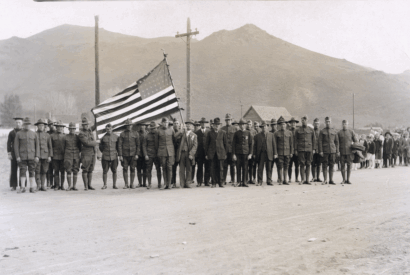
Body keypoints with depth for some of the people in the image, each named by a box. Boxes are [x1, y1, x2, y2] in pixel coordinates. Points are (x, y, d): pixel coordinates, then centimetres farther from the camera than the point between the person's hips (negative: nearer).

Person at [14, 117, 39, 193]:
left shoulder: (34, 134, 9)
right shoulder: (18, 134, 5)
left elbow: (37, 145, 8)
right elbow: (16, 146, 2)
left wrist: (37, 156, 0)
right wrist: (17, 156, -6)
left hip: (32, 157, 1)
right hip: (22, 157, -1)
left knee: (31, 172, 3)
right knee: (22, 172, -3)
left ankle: (32, 188, 7)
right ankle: (22, 188, 3)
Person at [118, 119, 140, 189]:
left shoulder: (136, 134, 8)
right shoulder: (122, 134, 6)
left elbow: (138, 145, 7)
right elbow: (120, 145, 2)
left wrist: (137, 154, -3)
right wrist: (120, 155, -5)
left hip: (133, 155, 0)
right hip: (124, 155, 0)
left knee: (132, 169, 0)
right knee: (125, 169, 0)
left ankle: (132, 184, 8)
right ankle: (126, 184, 8)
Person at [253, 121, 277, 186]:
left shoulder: (271, 135, 11)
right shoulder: (257, 135, 8)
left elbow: (274, 144, 9)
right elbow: (255, 145, 8)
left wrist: (275, 153, 3)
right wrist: (254, 154, 1)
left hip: (269, 154, 1)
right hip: (261, 153, -1)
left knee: (269, 168, 3)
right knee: (260, 168, -1)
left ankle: (269, 181, 11)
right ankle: (259, 182, 3)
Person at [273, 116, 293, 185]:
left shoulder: (289, 133, 9)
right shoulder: (276, 133, 2)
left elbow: (291, 143, 10)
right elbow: (275, 144, 2)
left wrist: (291, 152, 5)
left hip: (287, 152, 2)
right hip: (280, 152, -2)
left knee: (286, 166, 6)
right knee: (280, 166, -3)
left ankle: (285, 180, 14)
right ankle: (280, 180, 4)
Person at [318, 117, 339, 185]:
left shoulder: (334, 131, 11)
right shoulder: (322, 131, 3)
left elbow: (337, 142, 12)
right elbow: (320, 141, 0)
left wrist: (337, 151, 6)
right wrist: (321, 151, -7)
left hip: (332, 151, 2)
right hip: (325, 151, -2)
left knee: (331, 166, 4)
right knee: (324, 166, -1)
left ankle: (331, 180, 10)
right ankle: (325, 180, 6)